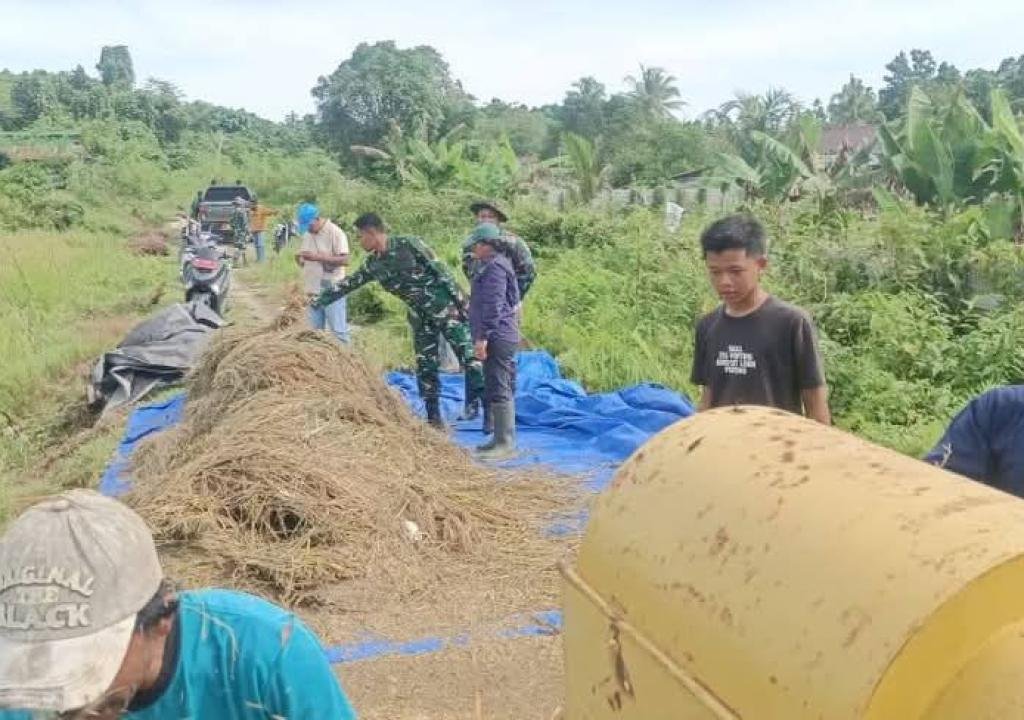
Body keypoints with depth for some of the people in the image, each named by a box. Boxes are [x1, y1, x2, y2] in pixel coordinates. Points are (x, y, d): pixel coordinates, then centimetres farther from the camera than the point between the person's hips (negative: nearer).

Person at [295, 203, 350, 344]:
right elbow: (302, 256, 22)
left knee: (338, 331, -2)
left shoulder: (336, 233, -12)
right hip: (313, 290, 7)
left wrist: (318, 257, -25)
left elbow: (344, 260, -18)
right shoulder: (307, 234, 11)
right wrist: (299, 259, -3)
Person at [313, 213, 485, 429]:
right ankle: (434, 417, 13)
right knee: (425, 367, 6)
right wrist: (320, 300, 13)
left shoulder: (409, 245, -15)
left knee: (468, 355, -7)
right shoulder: (373, 264, 4)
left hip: (445, 308, -7)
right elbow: (349, 283, 13)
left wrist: (461, 302, -17)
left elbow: (441, 272, -15)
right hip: (420, 317, 7)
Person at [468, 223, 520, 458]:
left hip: (497, 339, -11)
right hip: (499, 338, 11)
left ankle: (505, 442, -6)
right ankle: (501, 439, 23)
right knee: (502, 389, 15)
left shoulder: (495, 267, -15)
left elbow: (493, 306, -21)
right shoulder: (491, 265, 18)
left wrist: (482, 337, -23)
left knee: (498, 390, -9)